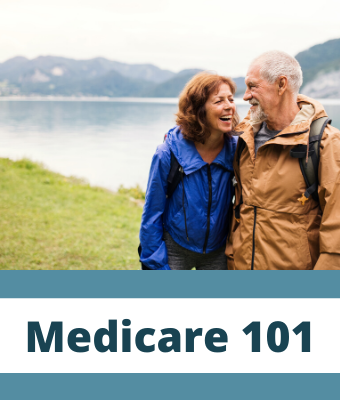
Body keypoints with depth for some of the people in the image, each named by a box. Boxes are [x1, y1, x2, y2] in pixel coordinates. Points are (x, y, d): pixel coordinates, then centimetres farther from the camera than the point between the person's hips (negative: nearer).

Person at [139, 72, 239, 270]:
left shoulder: (236, 150, -10)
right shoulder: (169, 153, -18)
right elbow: (152, 213, -10)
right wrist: (155, 264, -9)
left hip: (217, 253, 3)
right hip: (174, 251, -2)